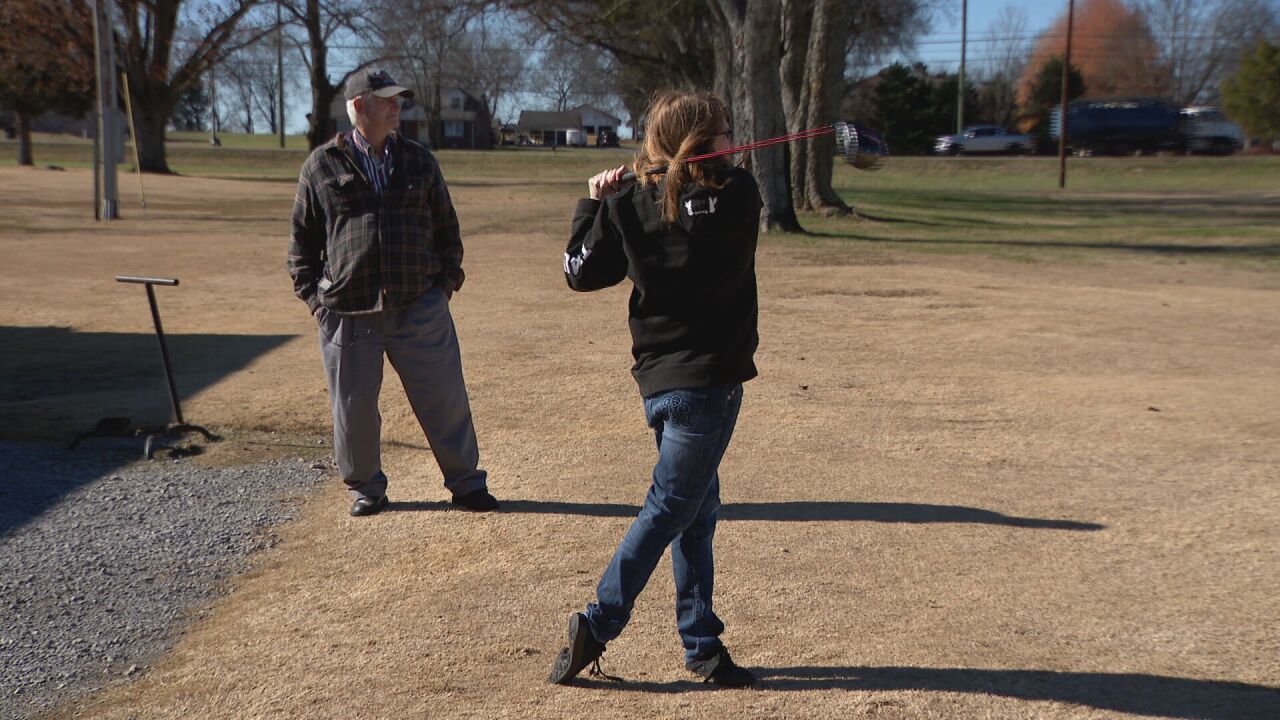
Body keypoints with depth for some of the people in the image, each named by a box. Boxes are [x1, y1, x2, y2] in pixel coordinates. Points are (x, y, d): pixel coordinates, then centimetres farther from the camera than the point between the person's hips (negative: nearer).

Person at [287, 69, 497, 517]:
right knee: (353, 407, 8)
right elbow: (302, 239, 8)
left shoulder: (419, 161, 10)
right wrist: (314, 297, 1)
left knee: (444, 399, 4)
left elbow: (446, 228, 15)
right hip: (347, 312, -1)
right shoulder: (322, 166, 3)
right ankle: (364, 488, 27)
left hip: (420, 308, 1)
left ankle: (466, 483, 18)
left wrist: (447, 282, 8)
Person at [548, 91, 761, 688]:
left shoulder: (629, 207, -2)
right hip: (709, 381, -5)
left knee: (698, 510, 15)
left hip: (658, 382, 5)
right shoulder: (738, 197, -9)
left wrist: (595, 202, 14)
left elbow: (581, 272, 5)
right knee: (668, 508, 4)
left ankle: (702, 646, 21)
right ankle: (597, 626, 5)